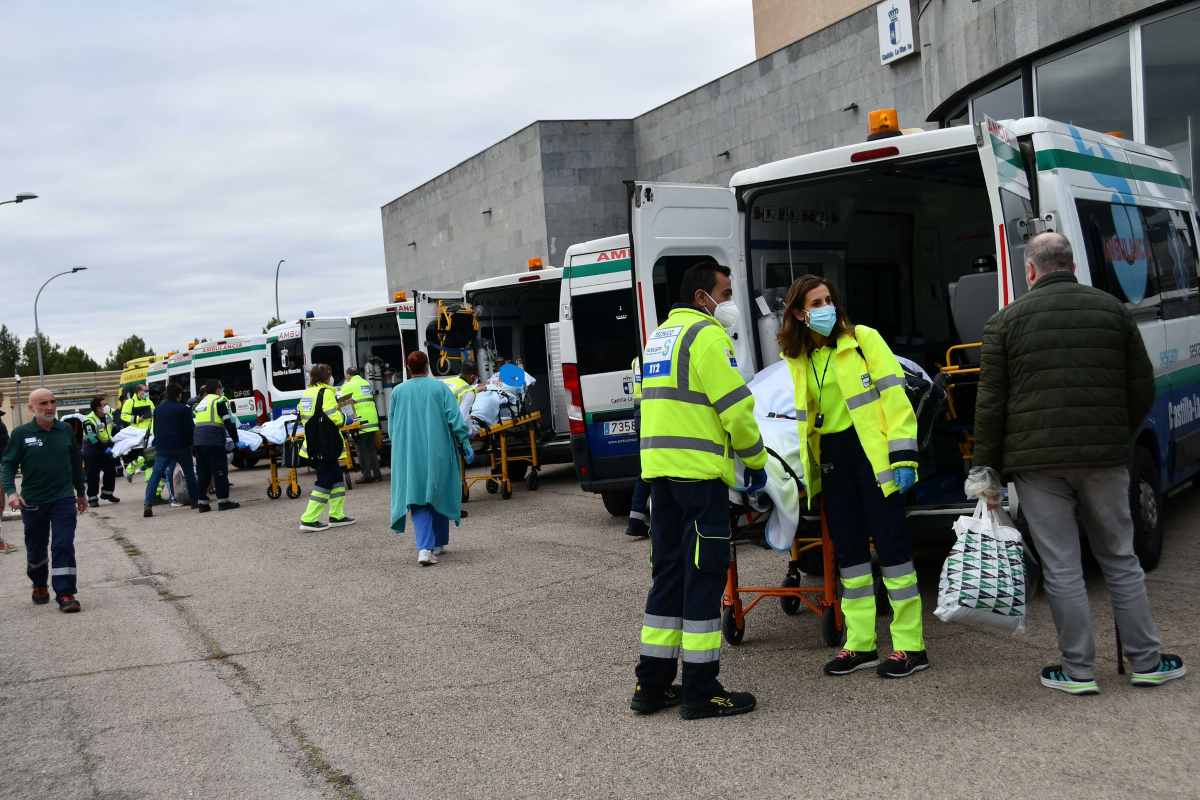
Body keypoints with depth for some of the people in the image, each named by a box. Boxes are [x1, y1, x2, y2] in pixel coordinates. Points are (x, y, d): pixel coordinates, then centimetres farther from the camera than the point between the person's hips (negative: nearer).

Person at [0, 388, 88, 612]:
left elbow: (76, 463, 14)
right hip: (32, 502, 0)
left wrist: (80, 493, 20)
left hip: (64, 499, 0)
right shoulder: (21, 434, -4)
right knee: (36, 548, 15)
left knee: (64, 547, -8)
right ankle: (39, 586, 38)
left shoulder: (66, 431, 3)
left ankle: (65, 594, -6)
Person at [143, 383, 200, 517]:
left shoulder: (158, 410, 9)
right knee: (189, 474, 13)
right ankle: (195, 501, 18)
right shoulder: (184, 409, -5)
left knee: (155, 476, -3)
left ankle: (147, 505, -16)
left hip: (162, 448, 2)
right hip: (181, 447, -2)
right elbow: (190, 429, -5)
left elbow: (155, 429, 14)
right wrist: (190, 443, 10)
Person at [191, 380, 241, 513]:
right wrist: (235, 439, 1)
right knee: (220, 471, -3)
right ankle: (223, 501, -4)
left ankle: (202, 502, 12)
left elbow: (193, 425, 25)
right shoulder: (220, 401, 0)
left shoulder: (200, 404, 25)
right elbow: (229, 422, -6)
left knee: (203, 472, 12)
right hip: (214, 441, -7)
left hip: (198, 440, 7)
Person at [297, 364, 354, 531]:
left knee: (336, 476, 16)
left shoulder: (306, 393, 13)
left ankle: (337, 515, 20)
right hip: (326, 445, -9)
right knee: (325, 481, -4)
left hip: (312, 445, 9)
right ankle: (309, 519, -6)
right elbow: (336, 418, -19)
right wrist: (342, 415, 1)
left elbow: (304, 418, 17)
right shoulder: (326, 392, -14)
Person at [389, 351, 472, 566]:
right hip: (439, 453, 0)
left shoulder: (398, 391, 2)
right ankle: (439, 544, 25)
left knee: (418, 499, 0)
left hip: (410, 455, 0)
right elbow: (455, 420, -8)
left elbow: (392, 427, 9)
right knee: (439, 496, 15)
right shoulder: (440, 388, -3)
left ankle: (425, 548, -17)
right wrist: (465, 445, -2)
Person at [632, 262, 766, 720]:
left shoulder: (659, 337, 20)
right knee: (704, 576, -3)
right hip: (699, 473, -9)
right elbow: (735, 407, -13)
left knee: (668, 574, 13)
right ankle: (700, 690, 2)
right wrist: (756, 461, -1)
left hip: (658, 470, 9)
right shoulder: (706, 335, -9)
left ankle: (652, 684, 18)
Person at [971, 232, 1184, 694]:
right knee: (1120, 560, 15)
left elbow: (991, 404, -3)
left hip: (1037, 462, -2)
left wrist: (986, 470, 2)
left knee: (1062, 569, 4)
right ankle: (1146, 661, 22)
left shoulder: (1006, 321, 0)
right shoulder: (1112, 309, 7)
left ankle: (1079, 670, 10)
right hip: (1105, 459, 3)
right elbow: (1142, 389, 9)